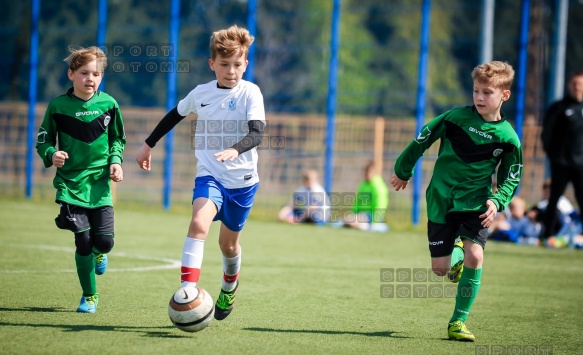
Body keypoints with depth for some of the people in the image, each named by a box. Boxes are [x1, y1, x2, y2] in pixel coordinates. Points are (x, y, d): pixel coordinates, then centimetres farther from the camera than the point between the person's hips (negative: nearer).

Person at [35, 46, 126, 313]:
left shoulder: (108, 104, 1)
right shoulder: (58, 106, -5)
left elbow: (118, 139, 14)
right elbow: (43, 140, 4)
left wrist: (115, 161, -2)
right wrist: (51, 155, -16)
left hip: (99, 181, 2)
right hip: (70, 181, -1)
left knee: (104, 240, -6)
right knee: (83, 240, -5)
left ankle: (98, 253, 35)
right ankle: (89, 296, 13)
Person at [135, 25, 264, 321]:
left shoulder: (250, 92, -9)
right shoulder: (201, 93, 2)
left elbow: (257, 132, -23)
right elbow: (175, 115, 22)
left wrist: (235, 149, -43)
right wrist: (148, 145, 27)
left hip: (242, 178, -1)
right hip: (209, 174, 1)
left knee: (229, 243, 15)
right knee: (198, 224, -27)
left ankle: (229, 286, 47)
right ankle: (187, 290, -36)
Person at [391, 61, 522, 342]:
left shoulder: (507, 137, -8)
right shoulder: (456, 117, -10)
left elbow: (511, 178, 5)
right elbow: (423, 138, 5)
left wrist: (497, 200, -14)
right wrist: (403, 171, 15)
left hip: (475, 203, 0)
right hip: (440, 200, 0)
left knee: (475, 256, -21)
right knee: (440, 268, 0)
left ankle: (458, 322, -7)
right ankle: (456, 255, 41)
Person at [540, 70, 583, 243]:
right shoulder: (558, 108, -2)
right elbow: (546, 132, -2)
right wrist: (551, 153, -4)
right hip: (561, 163, -2)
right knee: (554, 199, 2)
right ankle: (547, 234, 7)